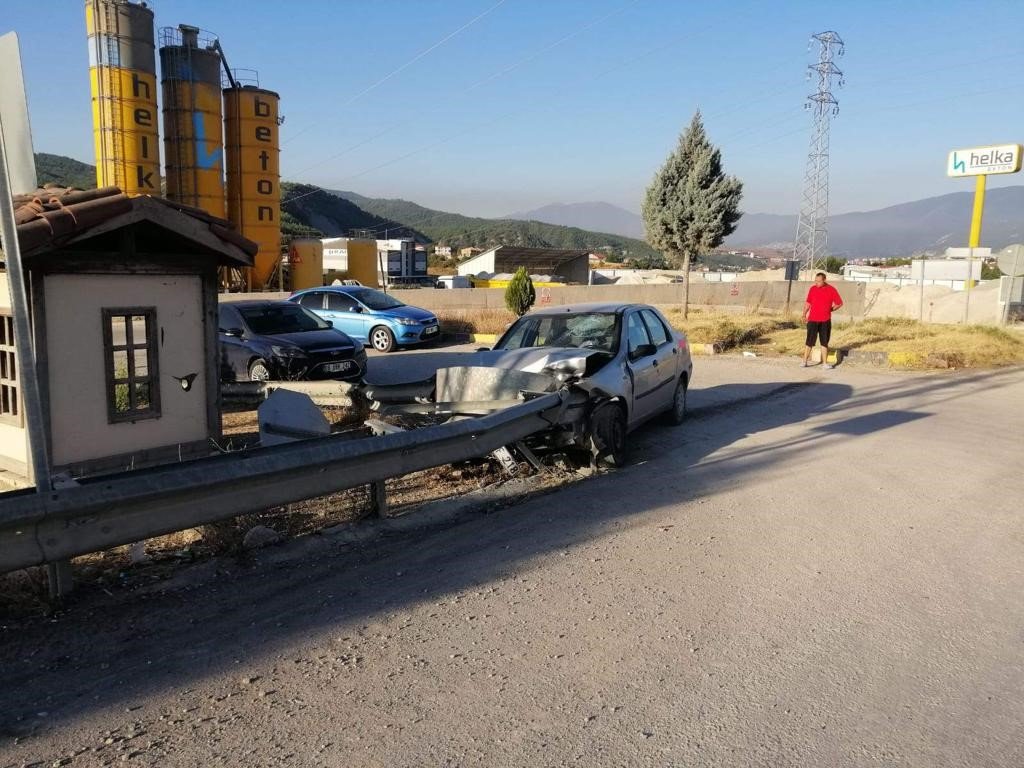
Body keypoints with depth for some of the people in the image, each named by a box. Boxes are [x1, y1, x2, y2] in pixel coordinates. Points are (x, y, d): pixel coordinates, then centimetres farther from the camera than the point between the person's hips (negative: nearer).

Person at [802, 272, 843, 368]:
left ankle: (825, 363, 14)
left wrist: (829, 310, -1)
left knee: (824, 342, 8)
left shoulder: (831, 290, -2)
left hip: (825, 321, 0)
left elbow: (839, 303, 5)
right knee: (809, 342, -1)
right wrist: (804, 314, 3)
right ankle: (805, 361, 4)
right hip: (812, 320, 0)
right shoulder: (812, 289, 3)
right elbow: (808, 303, 10)